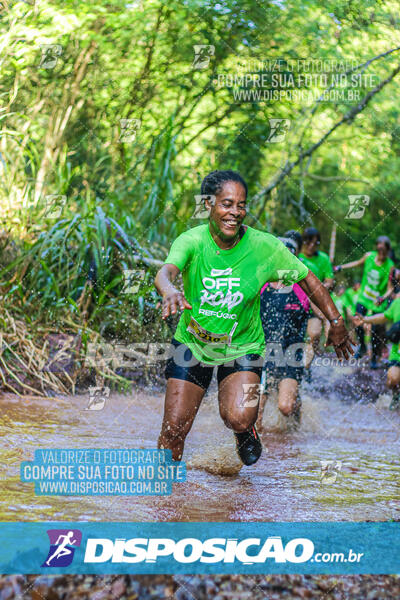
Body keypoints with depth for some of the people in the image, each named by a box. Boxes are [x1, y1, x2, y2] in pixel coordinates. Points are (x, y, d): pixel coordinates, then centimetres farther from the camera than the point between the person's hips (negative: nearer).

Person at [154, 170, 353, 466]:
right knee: (174, 429, -1)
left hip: (242, 347, 0)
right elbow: (166, 271, -36)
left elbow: (306, 278, -2)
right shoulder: (192, 241, -17)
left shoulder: (264, 246, -15)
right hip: (192, 344, 1)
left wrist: (336, 322, -1)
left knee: (238, 418, -24)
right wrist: (170, 291, -60)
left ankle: (245, 430, 15)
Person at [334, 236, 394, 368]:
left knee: (376, 330, -3)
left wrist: (384, 297, -32)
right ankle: (362, 347, 26)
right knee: (358, 324, -3)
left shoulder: (389, 266, -16)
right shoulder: (369, 256, -6)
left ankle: (374, 358, 17)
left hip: (377, 302, -3)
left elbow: (390, 287, -14)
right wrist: (341, 267, 16)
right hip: (363, 297, 3)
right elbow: (358, 263, 17)